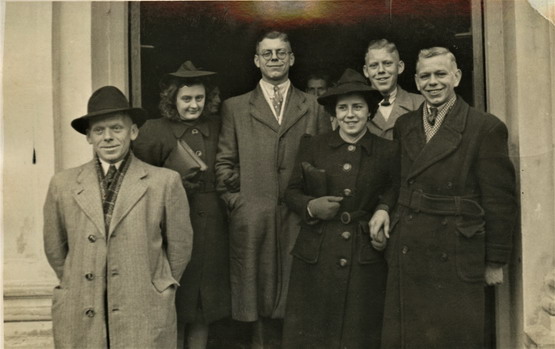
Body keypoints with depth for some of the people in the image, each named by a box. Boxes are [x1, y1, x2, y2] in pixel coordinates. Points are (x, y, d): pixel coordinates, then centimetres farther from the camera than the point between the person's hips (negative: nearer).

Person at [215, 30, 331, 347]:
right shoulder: (235, 108, 11)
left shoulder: (314, 108, 12)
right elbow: (224, 162, 8)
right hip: (252, 220, 0)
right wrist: (235, 199, -3)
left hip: (301, 218, 0)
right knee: (259, 296, 5)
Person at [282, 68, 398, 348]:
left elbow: (393, 192, 14)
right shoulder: (312, 147, 3)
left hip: (365, 259, 0)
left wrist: (384, 210, -6)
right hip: (315, 257, 0)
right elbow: (291, 192, 8)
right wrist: (311, 207, -11)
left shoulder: (388, 152, 2)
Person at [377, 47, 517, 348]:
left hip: (455, 261, -4)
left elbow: (500, 202, -5)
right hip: (406, 256, 5)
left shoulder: (486, 128, -6)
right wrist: (384, 212, 0)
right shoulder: (403, 126, 9)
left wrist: (495, 262, -3)